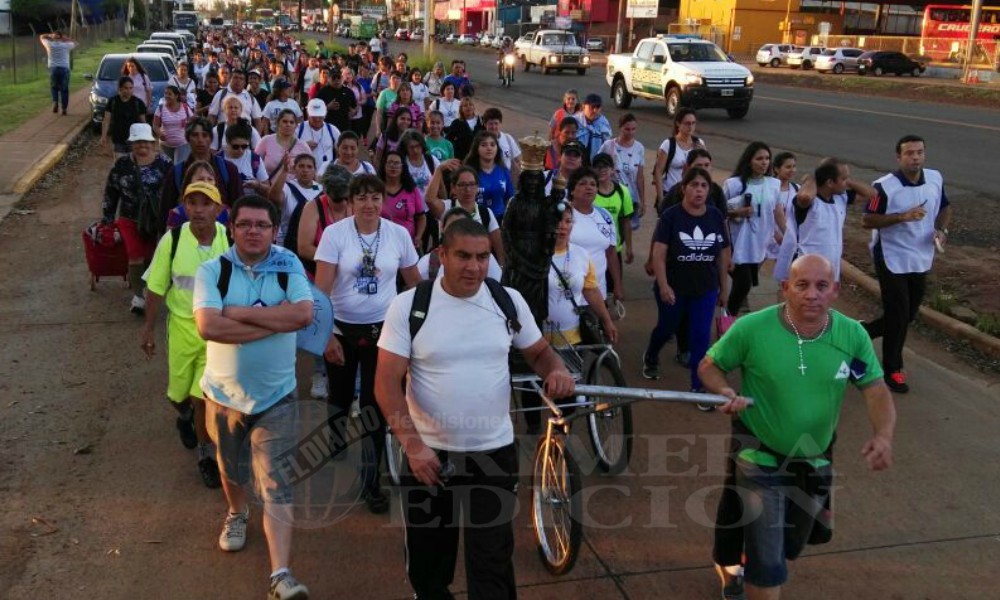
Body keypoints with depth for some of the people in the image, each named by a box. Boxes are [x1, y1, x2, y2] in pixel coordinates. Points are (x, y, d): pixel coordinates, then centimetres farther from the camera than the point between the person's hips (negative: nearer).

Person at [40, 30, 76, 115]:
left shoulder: (50, 45, 4)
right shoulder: (66, 45, 3)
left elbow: (41, 37, 22)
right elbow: (74, 43, 23)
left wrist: (50, 35, 13)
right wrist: (65, 38, 13)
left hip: (53, 69, 0)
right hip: (64, 69, 0)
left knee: (54, 88, 17)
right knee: (64, 89, 5)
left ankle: (55, 102, -6)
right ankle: (64, 108, 3)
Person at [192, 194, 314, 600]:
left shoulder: (289, 266, -6)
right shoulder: (212, 271, -9)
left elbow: (304, 314, -23)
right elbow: (208, 326, -25)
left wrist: (239, 312, -22)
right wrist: (276, 321, -23)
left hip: (276, 395, -1)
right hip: (225, 392, 2)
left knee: (276, 484, -7)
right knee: (231, 469, 24)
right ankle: (237, 515, 56)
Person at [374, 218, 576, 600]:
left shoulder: (509, 301, -2)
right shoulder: (408, 306, -9)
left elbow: (539, 353, 10)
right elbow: (387, 383, -11)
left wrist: (557, 368, -14)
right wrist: (412, 444, -22)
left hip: (494, 452, 1)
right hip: (427, 453, 0)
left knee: (492, 565, 5)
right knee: (427, 564, 17)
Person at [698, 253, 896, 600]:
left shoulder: (853, 335, -12)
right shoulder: (752, 328, -19)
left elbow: (876, 391, -10)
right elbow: (709, 366, -7)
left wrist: (883, 436, -30)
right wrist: (726, 393, -29)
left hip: (815, 462, 5)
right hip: (760, 458, -4)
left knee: (789, 548, 26)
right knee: (768, 564, -6)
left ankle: (730, 563, 57)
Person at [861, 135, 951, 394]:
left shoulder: (936, 179, -1)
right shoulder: (885, 186, -18)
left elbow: (945, 207, 15)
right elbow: (867, 221, -17)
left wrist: (942, 230, -4)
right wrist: (902, 216, -28)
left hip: (921, 260, 6)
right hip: (892, 260, -6)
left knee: (909, 314, 16)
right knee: (898, 316, 1)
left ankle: (862, 333, 37)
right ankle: (893, 370, 17)